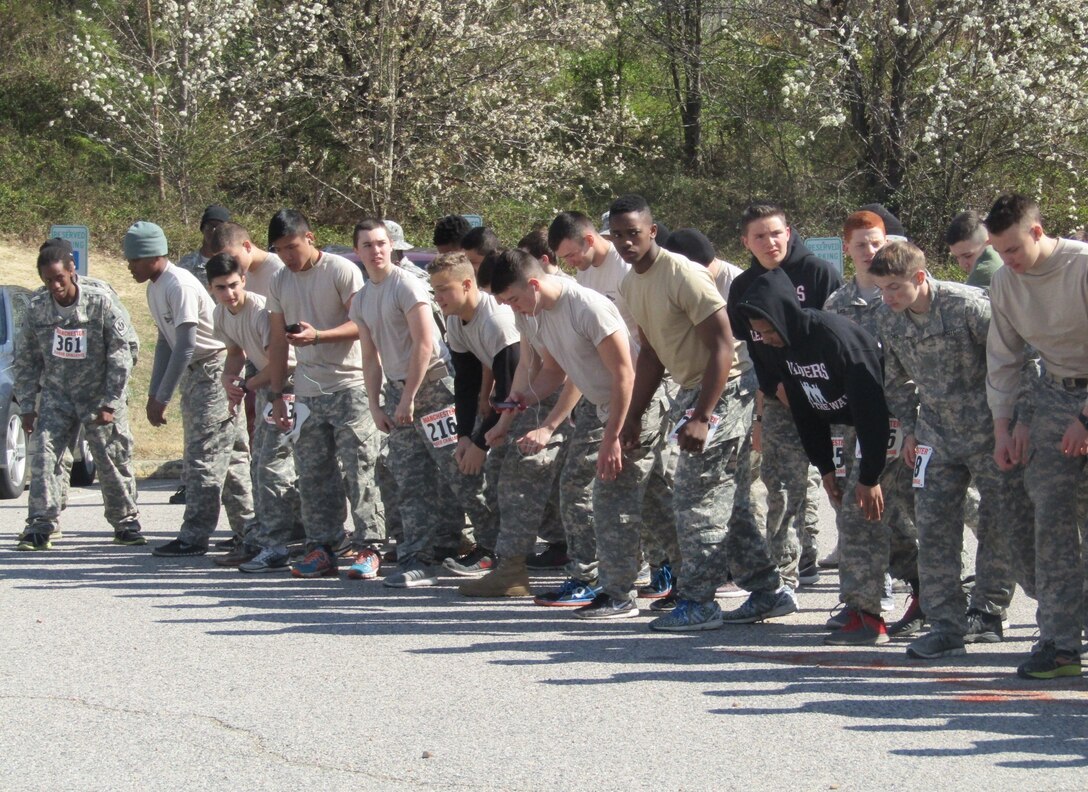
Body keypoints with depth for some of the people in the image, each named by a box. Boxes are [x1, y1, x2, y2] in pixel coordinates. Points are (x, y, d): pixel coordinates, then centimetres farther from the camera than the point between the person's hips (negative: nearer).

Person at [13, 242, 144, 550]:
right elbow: (26, 360, 3)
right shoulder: (37, 308, -6)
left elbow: (121, 355, -10)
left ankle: (126, 523, 18)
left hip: (100, 396, -2)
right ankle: (40, 526, -10)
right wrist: (26, 406, 0)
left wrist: (110, 403, -13)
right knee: (44, 455, -11)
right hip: (56, 395, 2)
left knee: (113, 460, 2)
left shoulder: (101, 303, -15)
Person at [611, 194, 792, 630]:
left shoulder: (683, 275, -19)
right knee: (728, 502, 12)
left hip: (723, 394, -9)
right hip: (691, 394, 9)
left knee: (697, 499, -7)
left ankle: (697, 602, 0)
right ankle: (768, 592, 19)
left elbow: (723, 346, -21)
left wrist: (701, 418, -25)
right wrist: (633, 417, 15)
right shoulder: (630, 285, 9)